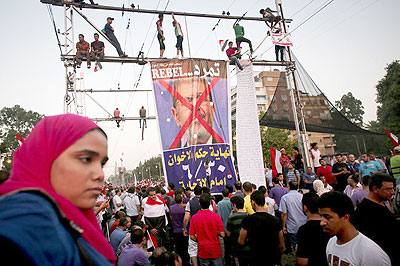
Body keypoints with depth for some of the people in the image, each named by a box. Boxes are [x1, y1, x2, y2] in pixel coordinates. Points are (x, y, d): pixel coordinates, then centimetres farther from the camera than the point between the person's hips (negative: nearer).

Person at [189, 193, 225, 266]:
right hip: (215, 250, -1)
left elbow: (192, 236, -6)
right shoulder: (216, 216, -13)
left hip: (202, 250, 1)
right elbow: (222, 235, -12)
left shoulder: (194, 217, -10)